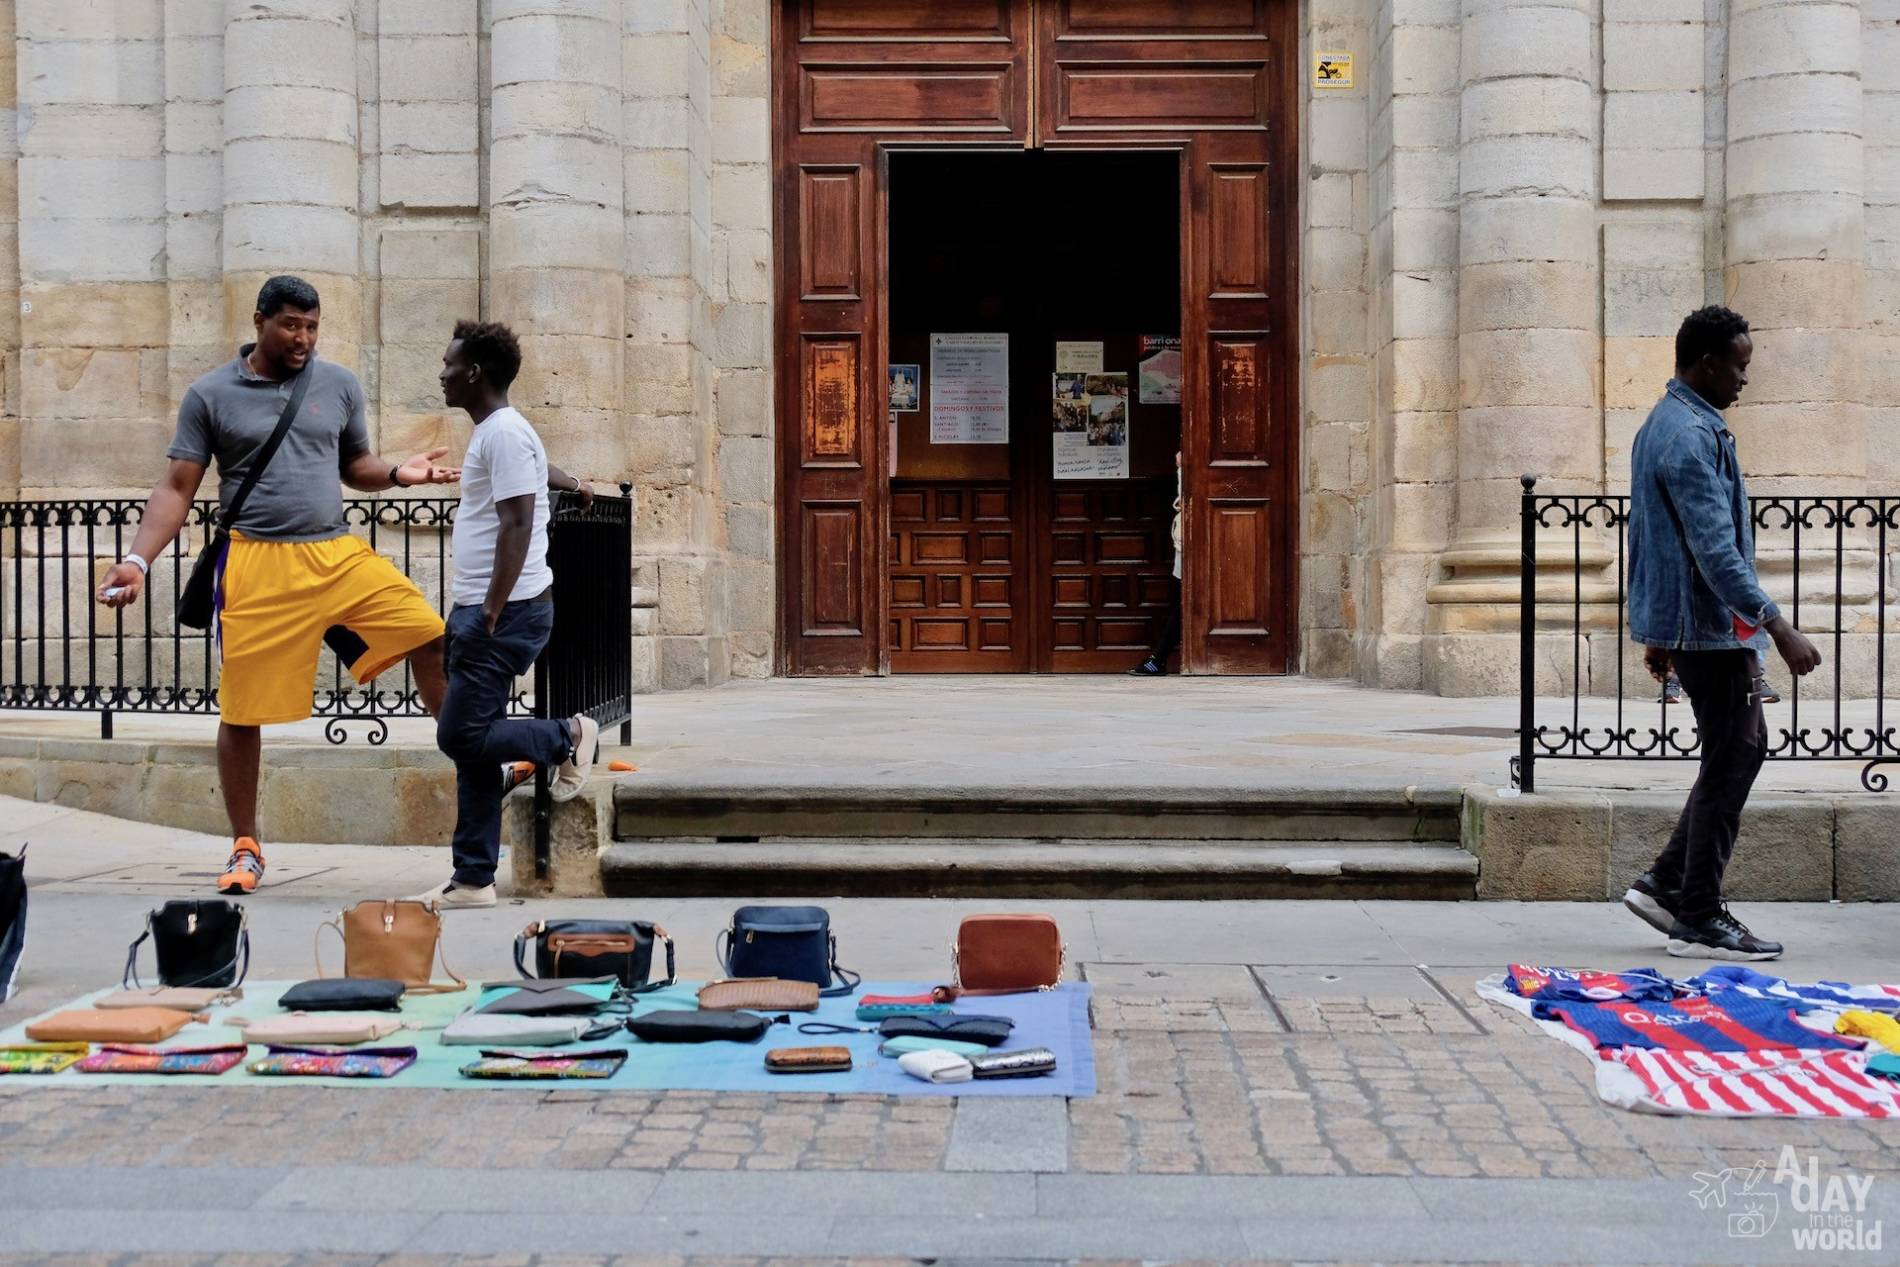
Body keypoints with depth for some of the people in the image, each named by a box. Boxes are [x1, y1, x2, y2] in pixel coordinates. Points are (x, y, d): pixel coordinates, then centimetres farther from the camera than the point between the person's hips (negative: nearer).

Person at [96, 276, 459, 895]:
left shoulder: (339, 384, 9)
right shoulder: (210, 395, 2)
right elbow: (177, 489, 3)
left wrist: (398, 473, -2)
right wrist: (137, 560, -9)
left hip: (340, 554, 2)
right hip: (257, 566, -2)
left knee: (427, 635, -12)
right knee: (241, 711, 1)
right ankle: (246, 848, 18)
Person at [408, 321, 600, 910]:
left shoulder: (504, 433, -14)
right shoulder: (494, 431, 16)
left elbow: (516, 526, -21)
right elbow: (536, 468, 37)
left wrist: (492, 613, -22)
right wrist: (570, 484, 54)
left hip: (506, 613, -10)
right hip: (483, 609, 10)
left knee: (461, 735, -12)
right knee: (469, 741, 7)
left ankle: (568, 736, 6)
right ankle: (474, 879, 10)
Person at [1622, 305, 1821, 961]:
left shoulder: (1661, 425, 15)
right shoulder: (1693, 435, -17)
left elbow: (1648, 536, 21)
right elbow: (1715, 547, -26)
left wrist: (1658, 630, 25)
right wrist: (1777, 625, -28)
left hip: (1679, 621, 10)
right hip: (1711, 626, -10)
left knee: (1743, 750, 15)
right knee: (1729, 765, -3)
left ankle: (1664, 882, 16)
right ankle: (1698, 919, 3)